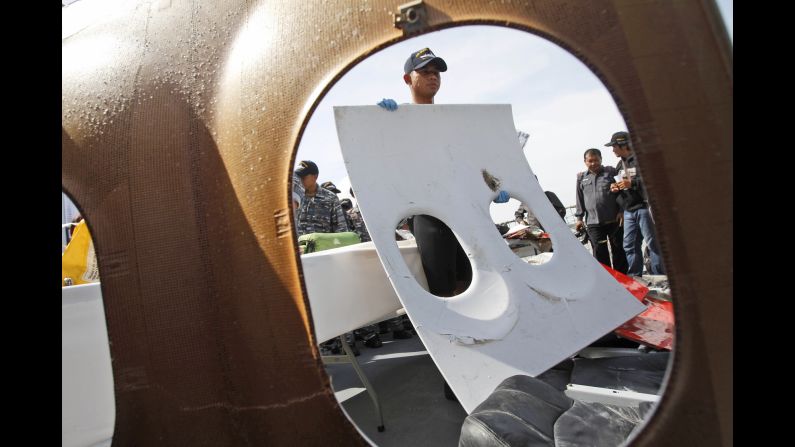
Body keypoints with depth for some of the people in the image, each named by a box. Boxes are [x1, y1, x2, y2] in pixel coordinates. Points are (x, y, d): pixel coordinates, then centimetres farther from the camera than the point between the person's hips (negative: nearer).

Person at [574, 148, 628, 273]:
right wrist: (579, 217, 10)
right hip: (593, 222, 1)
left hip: (614, 220, -1)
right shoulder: (581, 177, 10)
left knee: (618, 249, 9)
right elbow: (580, 200, 14)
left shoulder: (611, 172, 4)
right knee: (599, 252, -1)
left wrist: (621, 211, -6)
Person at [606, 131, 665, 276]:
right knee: (629, 246, 9)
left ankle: (659, 277, 4)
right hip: (628, 211, 8)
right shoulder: (620, 165, 19)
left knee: (653, 243, -3)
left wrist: (632, 183, -20)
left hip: (643, 208, -8)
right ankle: (634, 277, 17)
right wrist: (614, 187, 8)